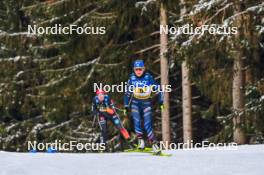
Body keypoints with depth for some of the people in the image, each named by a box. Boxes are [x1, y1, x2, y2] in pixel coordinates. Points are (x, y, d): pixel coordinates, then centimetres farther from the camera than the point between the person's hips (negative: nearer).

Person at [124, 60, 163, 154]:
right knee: (137, 122, -16)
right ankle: (140, 140, -7)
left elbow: (157, 89, -3)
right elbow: (127, 93, 9)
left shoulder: (148, 77, -9)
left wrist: (161, 102, -7)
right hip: (135, 103, 2)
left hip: (146, 103, -2)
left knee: (147, 125, -10)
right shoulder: (132, 78, -1)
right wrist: (126, 106, 10)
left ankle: (154, 144, -6)